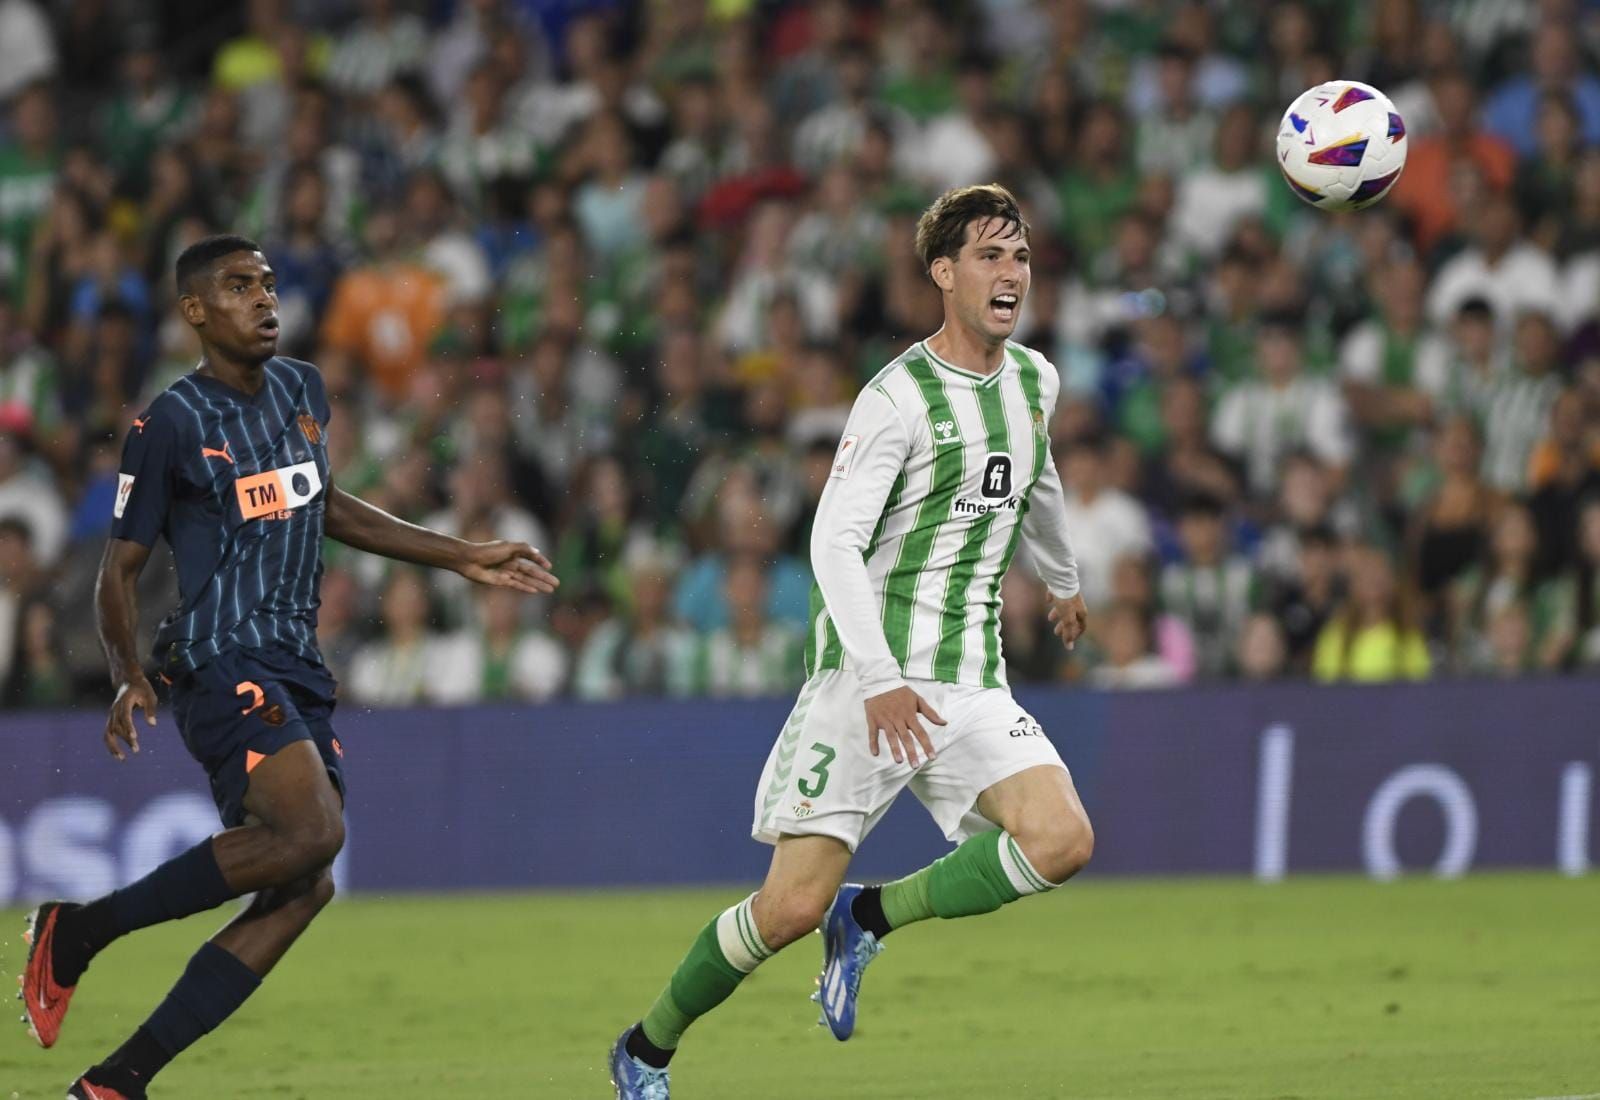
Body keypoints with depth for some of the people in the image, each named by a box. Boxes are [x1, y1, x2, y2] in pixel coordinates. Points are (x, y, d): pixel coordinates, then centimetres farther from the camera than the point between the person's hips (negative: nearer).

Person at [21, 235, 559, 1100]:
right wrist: (128, 679, -16)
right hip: (222, 661, -8)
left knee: (304, 887, -4)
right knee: (311, 830, -28)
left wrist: (463, 559, 27)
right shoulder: (172, 424, -7)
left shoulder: (302, 391, 14)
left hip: (296, 667, 8)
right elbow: (120, 566, -2)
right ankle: (77, 932, -14)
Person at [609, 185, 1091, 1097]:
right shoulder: (900, 397, -11)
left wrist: (1065, 579, 49)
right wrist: (879, 679, -26)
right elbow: (835, 543, -17)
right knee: (795, 902, -10)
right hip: (867, 678, -6)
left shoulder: (1036, 382, 11)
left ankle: (869, 919, 1)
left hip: (972, 687, 6)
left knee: (1063, 841, -19)